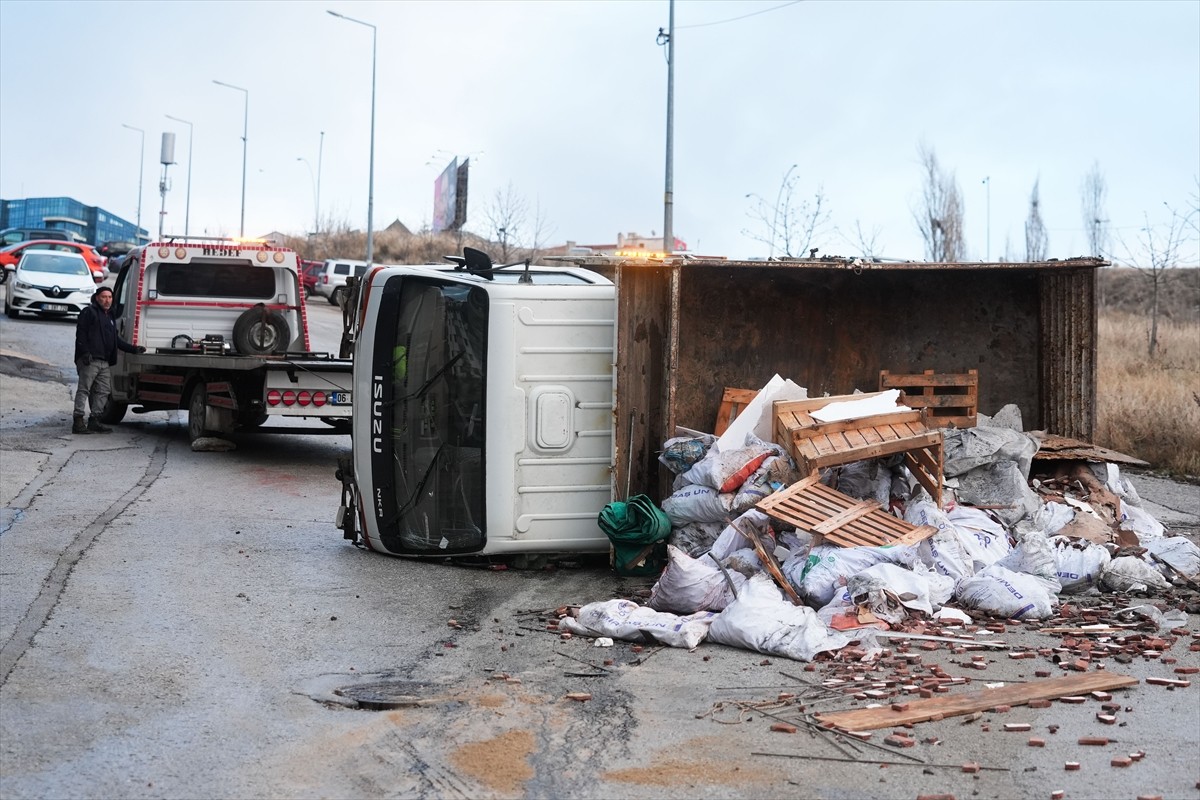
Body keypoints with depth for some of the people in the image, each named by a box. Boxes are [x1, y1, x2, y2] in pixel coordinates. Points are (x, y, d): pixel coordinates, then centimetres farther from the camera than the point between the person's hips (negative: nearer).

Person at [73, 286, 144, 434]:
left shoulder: (109, 317, 26)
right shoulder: (89, 312, 0)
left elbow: (116, 340, 28)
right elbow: (81, 333, -9)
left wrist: (133, 349, 20)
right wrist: (85, 352, -20)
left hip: (104, 362, 8)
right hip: (89, 360, -8)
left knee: (103, 391, 7)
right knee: (84, 389, -9)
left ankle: (94, 421, 12)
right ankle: (78, 422, -11)